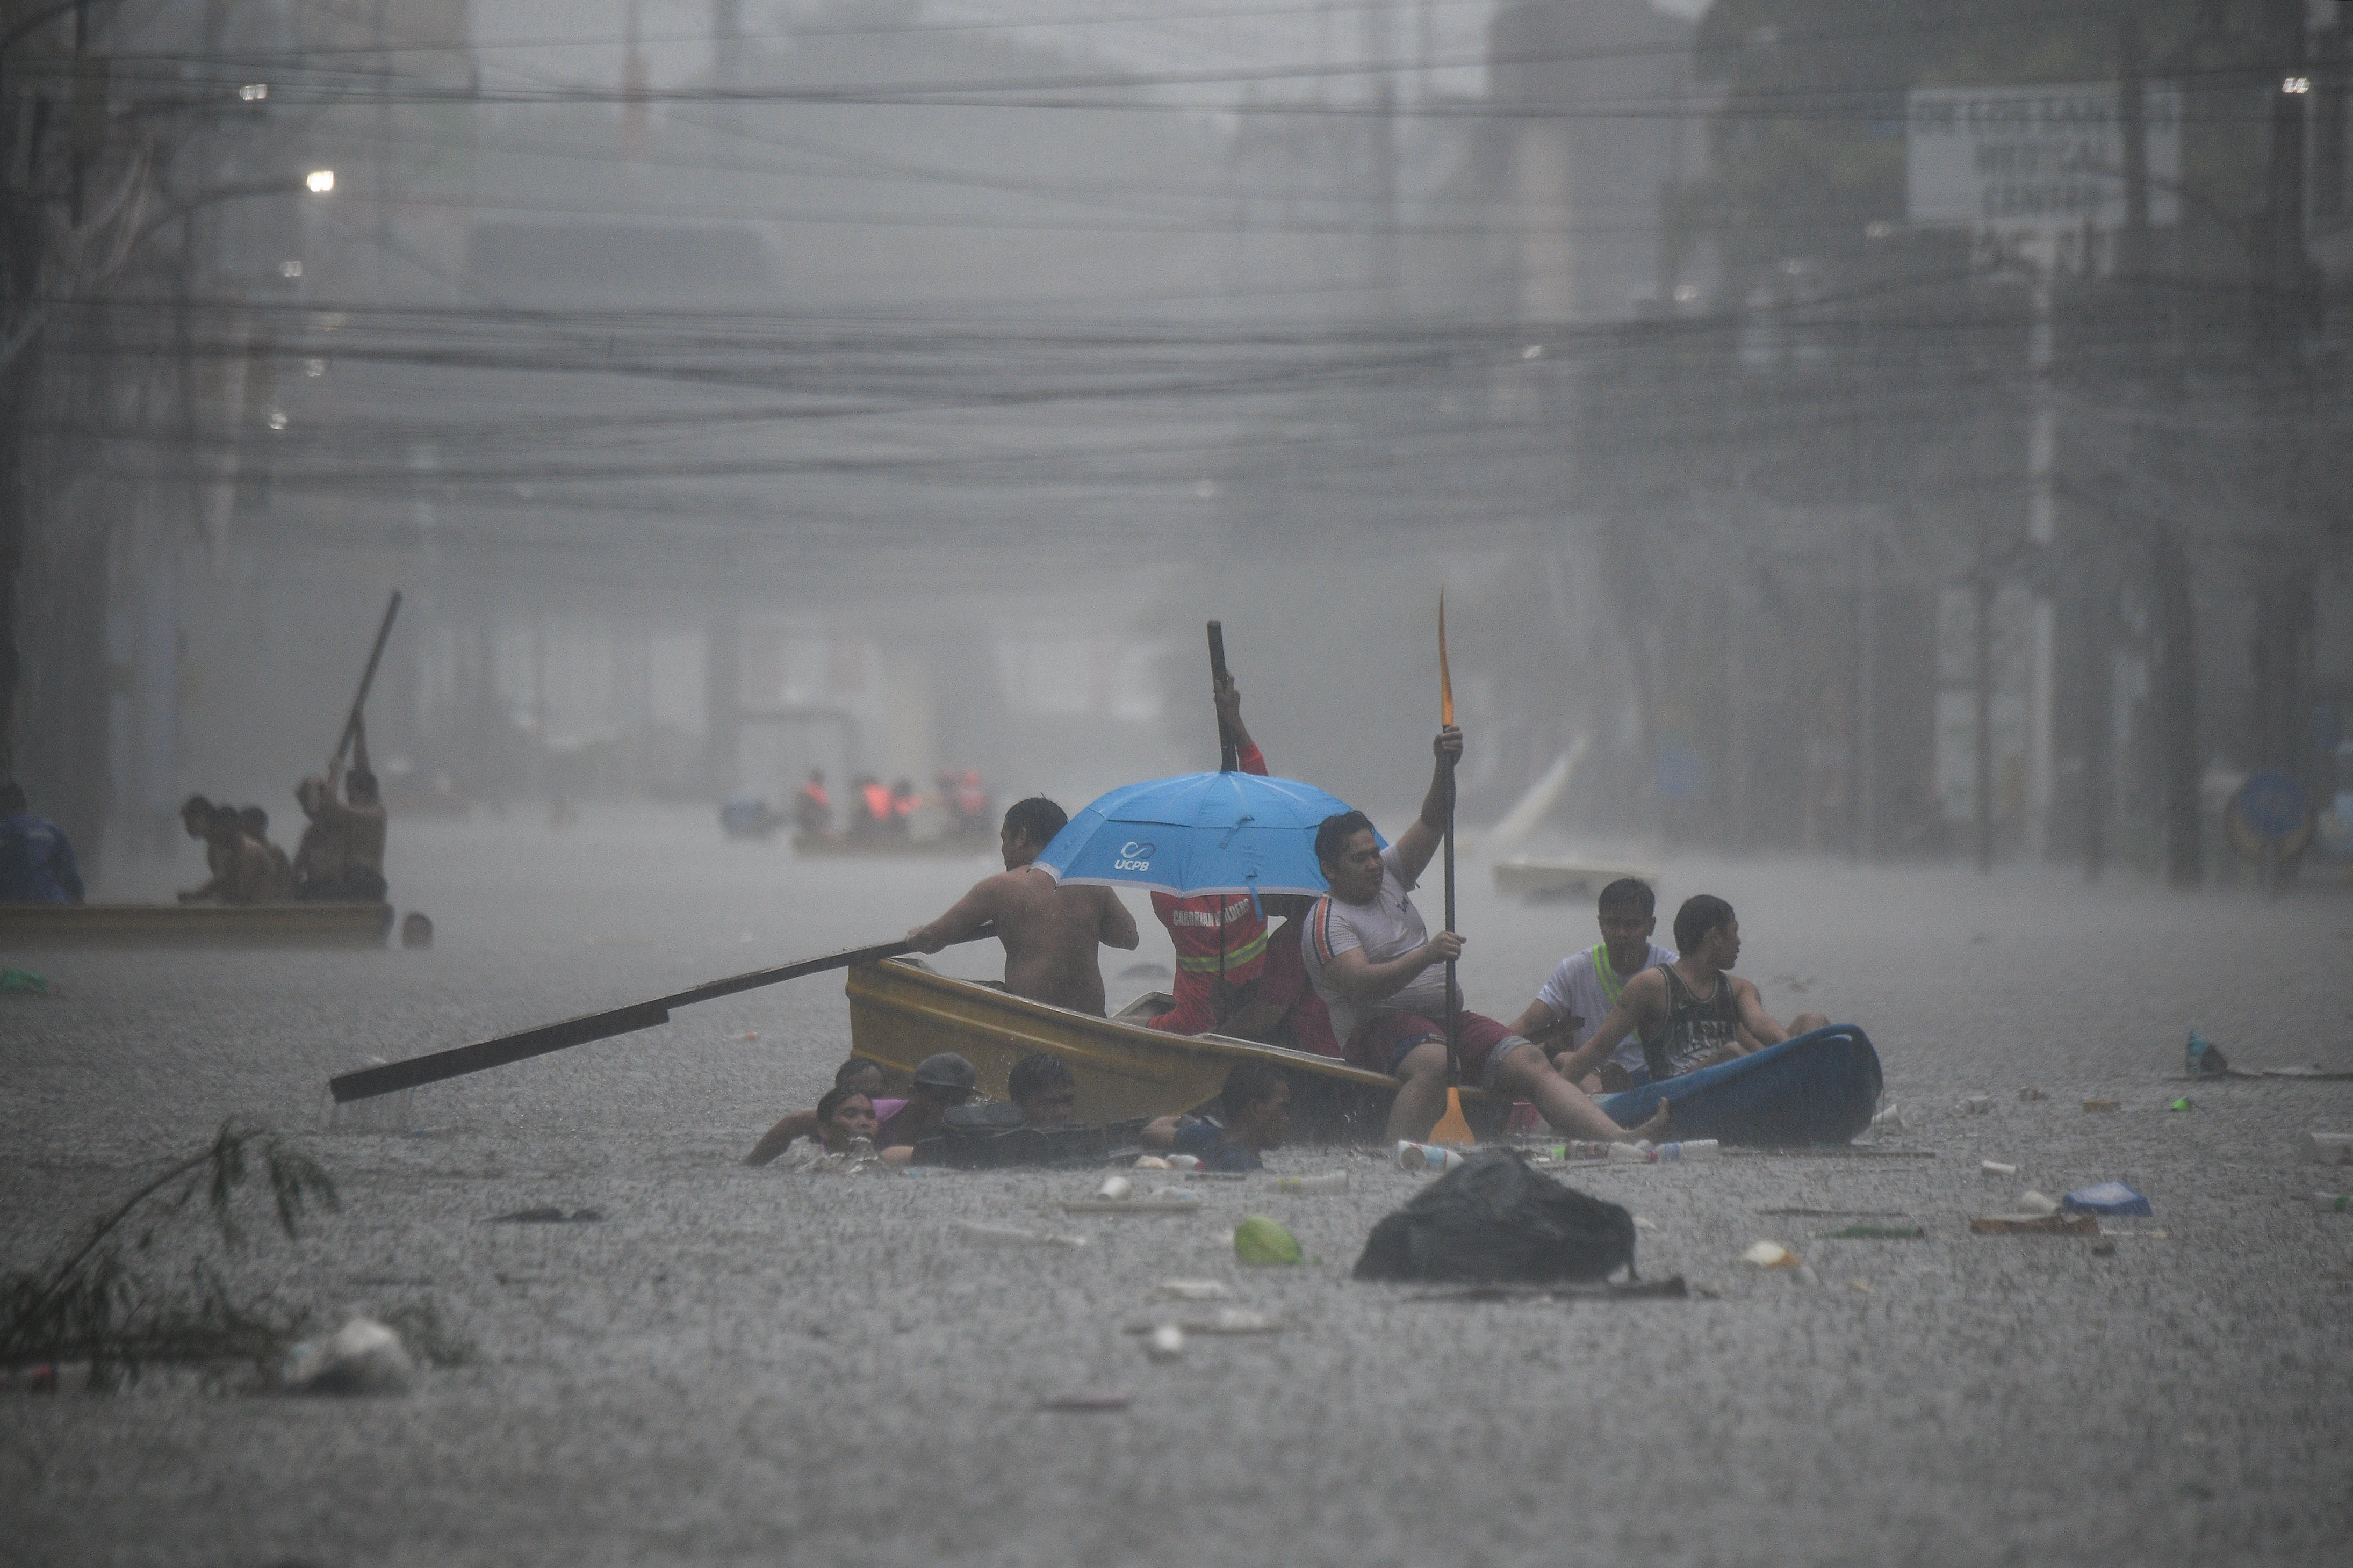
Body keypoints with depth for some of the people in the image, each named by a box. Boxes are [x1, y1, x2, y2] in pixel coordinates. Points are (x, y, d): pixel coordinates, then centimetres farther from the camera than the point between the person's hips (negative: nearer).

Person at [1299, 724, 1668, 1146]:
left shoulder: (1388, 878, 18)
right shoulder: (1327, 921, -5)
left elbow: (1431, 824, 10)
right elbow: (1362, 985, -21)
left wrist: (1445, 767, -8)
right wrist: (1425, 956, -32)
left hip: (1447, 1017, 8)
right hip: (1379, 1028, -8)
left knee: (1531, 1063, -12)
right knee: (1434, 1064, -41)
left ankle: (1619, 1140, -27)